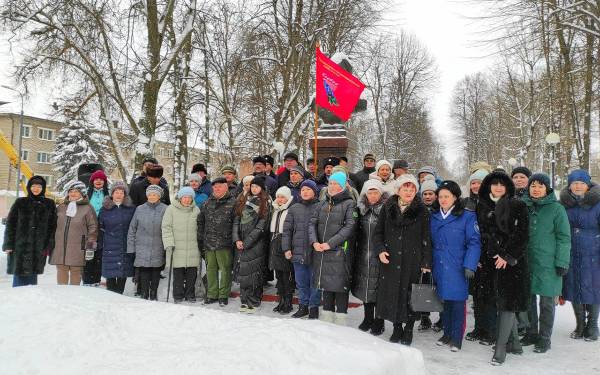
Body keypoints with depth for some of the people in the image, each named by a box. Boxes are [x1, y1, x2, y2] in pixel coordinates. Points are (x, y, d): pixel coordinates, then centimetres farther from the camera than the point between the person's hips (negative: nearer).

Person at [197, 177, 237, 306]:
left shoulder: (233, 203, -3)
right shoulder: (207, 204, 13)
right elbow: (200, 222, 17)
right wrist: (200, 241, 12)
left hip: (225, 243, -5)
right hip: (208, 243, 5)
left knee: (225, 269, 1)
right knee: (210, 269, 12)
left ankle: (223, 295, 13)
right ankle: (212, 294, 23)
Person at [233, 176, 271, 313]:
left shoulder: (265, 204, -1)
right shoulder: (243, 200, 13)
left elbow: (260, 227, -8)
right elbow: (236, 221, 9)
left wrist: (246, 243, -11)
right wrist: (237, 239, -4)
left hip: (255, 244, -4)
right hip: (241, 243, 4)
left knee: (253, 272, -4)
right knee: (242, 271, 5)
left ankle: (253, 302, 4)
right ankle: (244, 300, 14)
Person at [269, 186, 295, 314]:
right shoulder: (275, 211, 16)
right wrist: (272, 245, 18)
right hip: (275, 245, 8)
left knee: (287, 276, -2)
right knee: (279, 275, 13)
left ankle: (288, 303, 7)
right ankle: (281, 301, 22)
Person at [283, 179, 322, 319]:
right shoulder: (294, 208, 8)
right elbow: (287, 230, 8)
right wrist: (286, 248, 1)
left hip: (315, 252, -3)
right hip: (298, 252, 3)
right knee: (301, 282, 13)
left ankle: (314, 307, 18)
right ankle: (303, 306, 26)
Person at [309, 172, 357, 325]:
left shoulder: (349, 204, -1)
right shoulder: (322, 204, 15)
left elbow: (349, 227, -12)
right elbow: (312, 223, 8)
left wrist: (330, 243, -17)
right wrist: (314, 242, -10)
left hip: (340, 252, -5)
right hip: (321, 252, 5)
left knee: (340, 286, -2)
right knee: (326, 285, 12)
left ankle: (340, 321, 6)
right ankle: (326, 318, 22)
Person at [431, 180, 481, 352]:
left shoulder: (467, 217, -7)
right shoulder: (434, 217, 10)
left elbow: (474, 242, -9)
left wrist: (469, 265, -16)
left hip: (458, 268, -5)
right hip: (440, 268, 5)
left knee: (457, 302, 1)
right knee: (444, 301, 13)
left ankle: (456, 338, 13)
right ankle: (447, 334, 27)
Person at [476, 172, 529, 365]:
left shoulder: (518, 206, -1)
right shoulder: (482, 207, 10)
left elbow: (522, 234, -7)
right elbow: (480, 235, 11)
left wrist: (507, 256, -13)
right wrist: (479, 259, 3)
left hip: (513, 261, -4)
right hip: (492, 261, 4)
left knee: (508, 302, -7)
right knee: (500, 302, 9)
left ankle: (500, 347, -3)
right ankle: (514, 343, 23)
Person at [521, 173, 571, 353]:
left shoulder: (556, 209, -4)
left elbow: (564, 238, -4)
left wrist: (562, 262, -10)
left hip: (547, 264, -4)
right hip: (526, 262, 4)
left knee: (546, 303, 4)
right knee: (528, 299, 12)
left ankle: (544, 338, 17)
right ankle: (531, 333, 26)